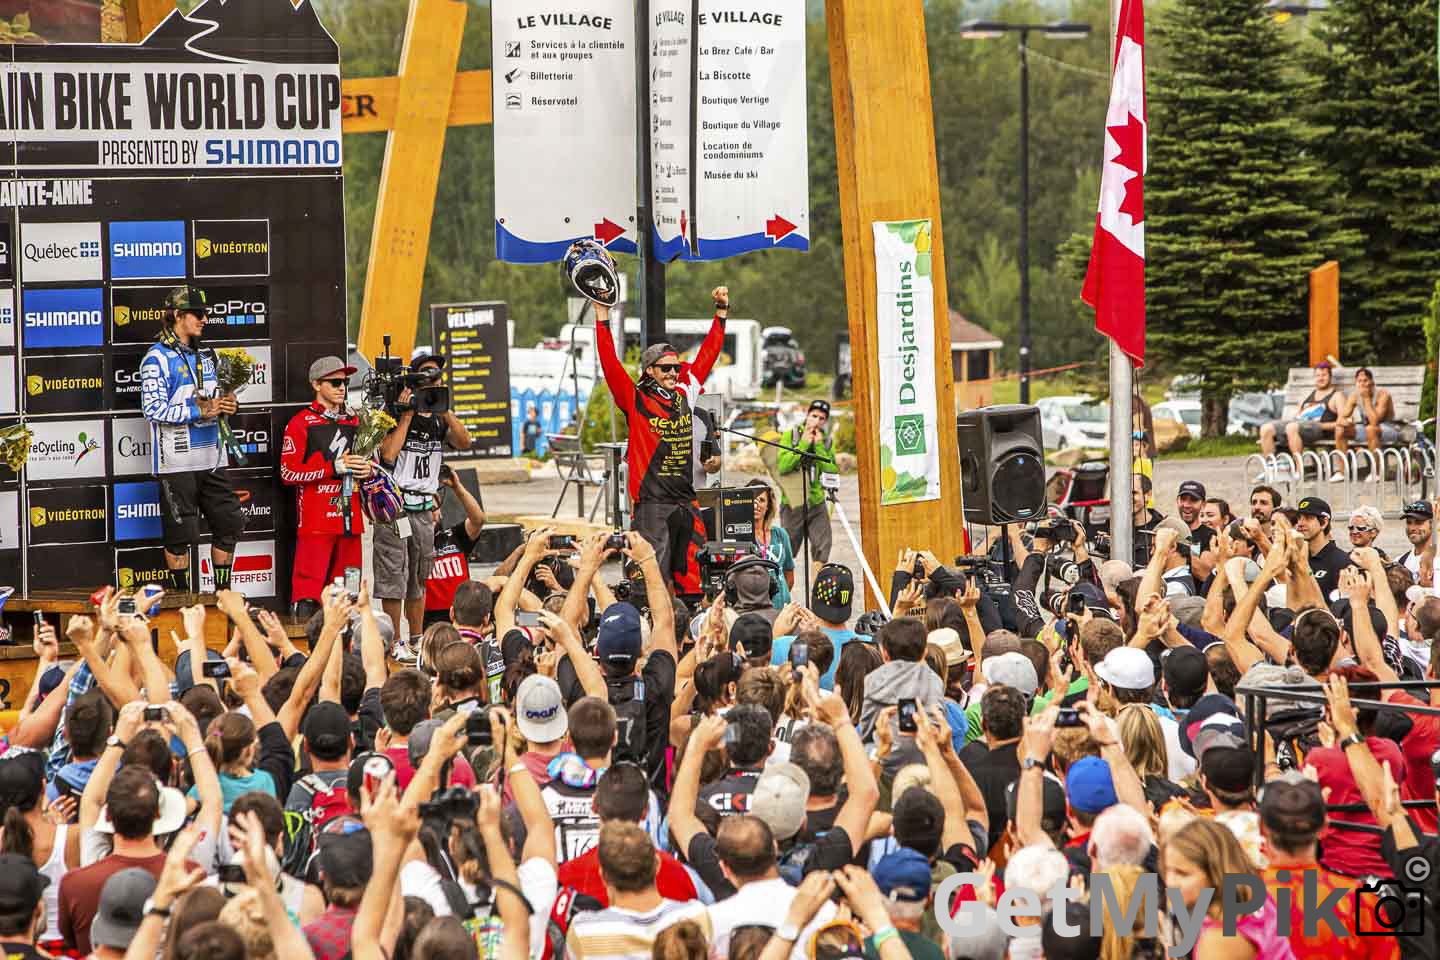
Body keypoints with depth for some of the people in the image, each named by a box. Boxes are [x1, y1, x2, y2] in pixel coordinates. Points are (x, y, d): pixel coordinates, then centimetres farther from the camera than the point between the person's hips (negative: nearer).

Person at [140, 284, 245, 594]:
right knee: (180, 534, -1)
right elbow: (153, 409, -18)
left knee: (229, 524, 8)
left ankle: (223, 594, 19)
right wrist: (199, 411, -22)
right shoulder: (157, 359, -8)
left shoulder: (204, 357, 16)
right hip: (177, 462, -8)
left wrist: (225, 404, 3)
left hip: (211, 458, 8)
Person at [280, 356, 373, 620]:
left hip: (350, 518, 6)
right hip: (315, 520, -6)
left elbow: (367, 461, 30)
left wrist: (367, 470, 4)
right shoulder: (301, 423, -1)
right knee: (308, 589, -12)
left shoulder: (355, 421, 18)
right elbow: (288, 472, -9)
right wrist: (335, 467, -14)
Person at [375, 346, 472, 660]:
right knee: (393, 579, -5)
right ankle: (394, 643, 0)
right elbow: (389, 454, -18)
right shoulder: (395, 416, -5)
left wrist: (444, 409, -10)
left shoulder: (439, 420, 11)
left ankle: (417, 639, 23)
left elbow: (464, 442, -5)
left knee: (419, 580, 14)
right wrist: (407, 414, -15)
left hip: (424, 509, 6)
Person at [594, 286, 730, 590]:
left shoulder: (684, 395, 12)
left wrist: (721, 311, 21)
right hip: (652, 504, -5)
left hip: (686, 503, 5)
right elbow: (610, 365, -11)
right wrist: (603, 318, -16)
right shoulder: (636, 401, -2)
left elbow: (707, 355, 19)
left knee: (692, 579, 5)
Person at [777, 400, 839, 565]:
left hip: (817, 503, 2)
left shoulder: (827, 441, 7)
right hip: (792, 502, -2)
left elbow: (832, 472, -8)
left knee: (822, 552, -3)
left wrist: (819, 446, -11)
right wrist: (803, 445, -14)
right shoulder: (791, 435, 0)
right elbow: (782, 466, -15)